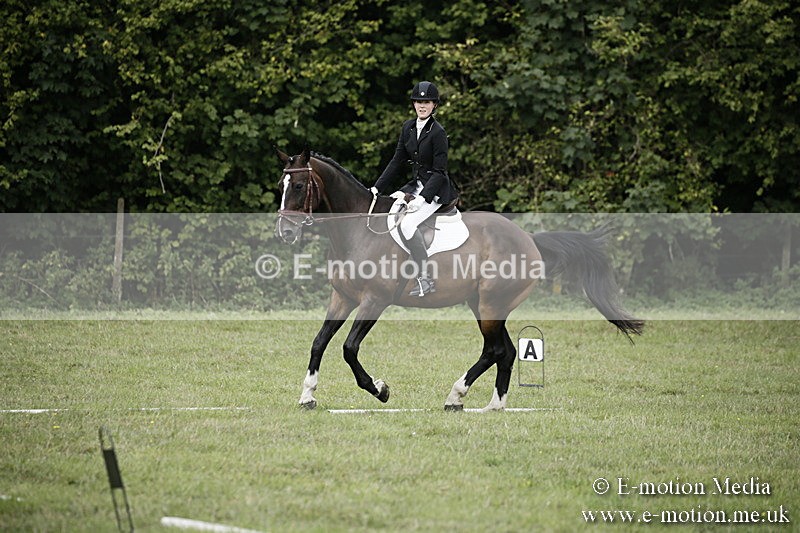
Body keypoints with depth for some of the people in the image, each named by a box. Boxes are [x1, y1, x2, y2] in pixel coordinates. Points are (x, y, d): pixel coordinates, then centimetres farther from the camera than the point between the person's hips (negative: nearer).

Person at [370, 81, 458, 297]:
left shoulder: (438, 132, -15)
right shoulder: (408, 127, 7)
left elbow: (439, 171, -16)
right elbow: (398, 162, 11)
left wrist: (422, 198, -23)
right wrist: (377, 188, 5)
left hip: (436, 190, -8)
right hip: (416, 185, 8)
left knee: (408, 223, -27)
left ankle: (425, 279, -26)